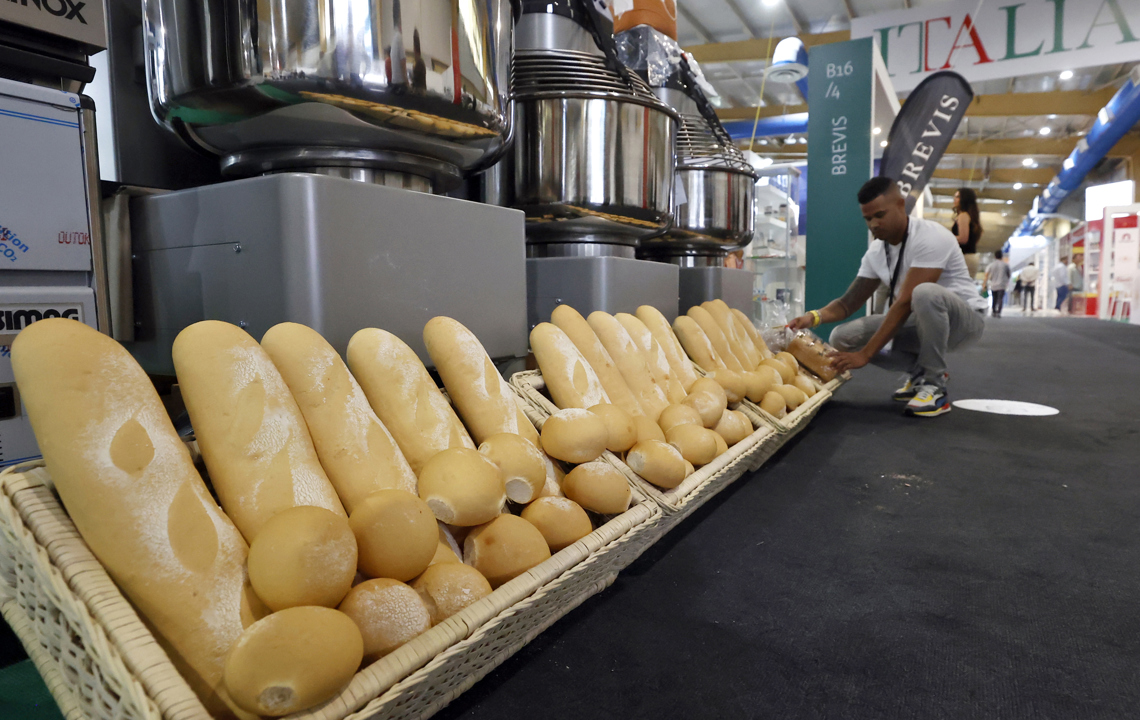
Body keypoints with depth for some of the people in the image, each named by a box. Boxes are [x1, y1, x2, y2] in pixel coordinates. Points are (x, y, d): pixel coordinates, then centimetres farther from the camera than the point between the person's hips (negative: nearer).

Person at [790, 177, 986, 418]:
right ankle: (920, 371, 4)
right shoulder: (875, 252, -2)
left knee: (925, 293, -40)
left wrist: (865, 353, -32)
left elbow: (905, 303, -30)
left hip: (963, 318, -6)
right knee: (842, 337, -13)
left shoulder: (930, 237, -24)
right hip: (920, 321, 6)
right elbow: (849, 302, -1)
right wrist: (815, 316, -24)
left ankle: (934, 385, -21)